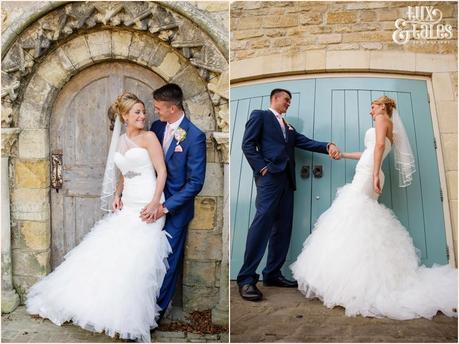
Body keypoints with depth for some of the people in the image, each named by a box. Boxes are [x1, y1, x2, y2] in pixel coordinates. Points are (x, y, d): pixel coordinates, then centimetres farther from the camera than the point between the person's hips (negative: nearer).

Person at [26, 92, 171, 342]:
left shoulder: (149, 137, -3)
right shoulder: (120, 142, 15)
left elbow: (162, 172, -8)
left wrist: (155, 202, -19)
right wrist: (117, 195, 8)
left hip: (147, 206, -6)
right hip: (127, 206, 7)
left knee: (135, 258, -10)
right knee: (111, 251, 5)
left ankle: (132, 319, 3)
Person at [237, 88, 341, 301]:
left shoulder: (289, 127, 29)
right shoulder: (260, 116, 10)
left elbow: (306, 143, 16)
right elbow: (248, 144, -1)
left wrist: (328, 146, -1)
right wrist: (261, 167, -12)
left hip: (286, 179, 8)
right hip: (269, 175, -8)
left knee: (283, 228, 3)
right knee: (263, 222, -17)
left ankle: (272, 274, 9)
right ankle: (246, 278, -16)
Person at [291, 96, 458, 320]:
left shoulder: (382, 118, 2)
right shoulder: (390, 128, 29)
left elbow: (379, 145, -15)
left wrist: (375, 173, -26)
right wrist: (343, 155, 38)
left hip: (367, 175, -9)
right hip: (366, 174, 9)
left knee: (353, 221, -15)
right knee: (366, 225, 3)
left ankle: (356, 285, -18)